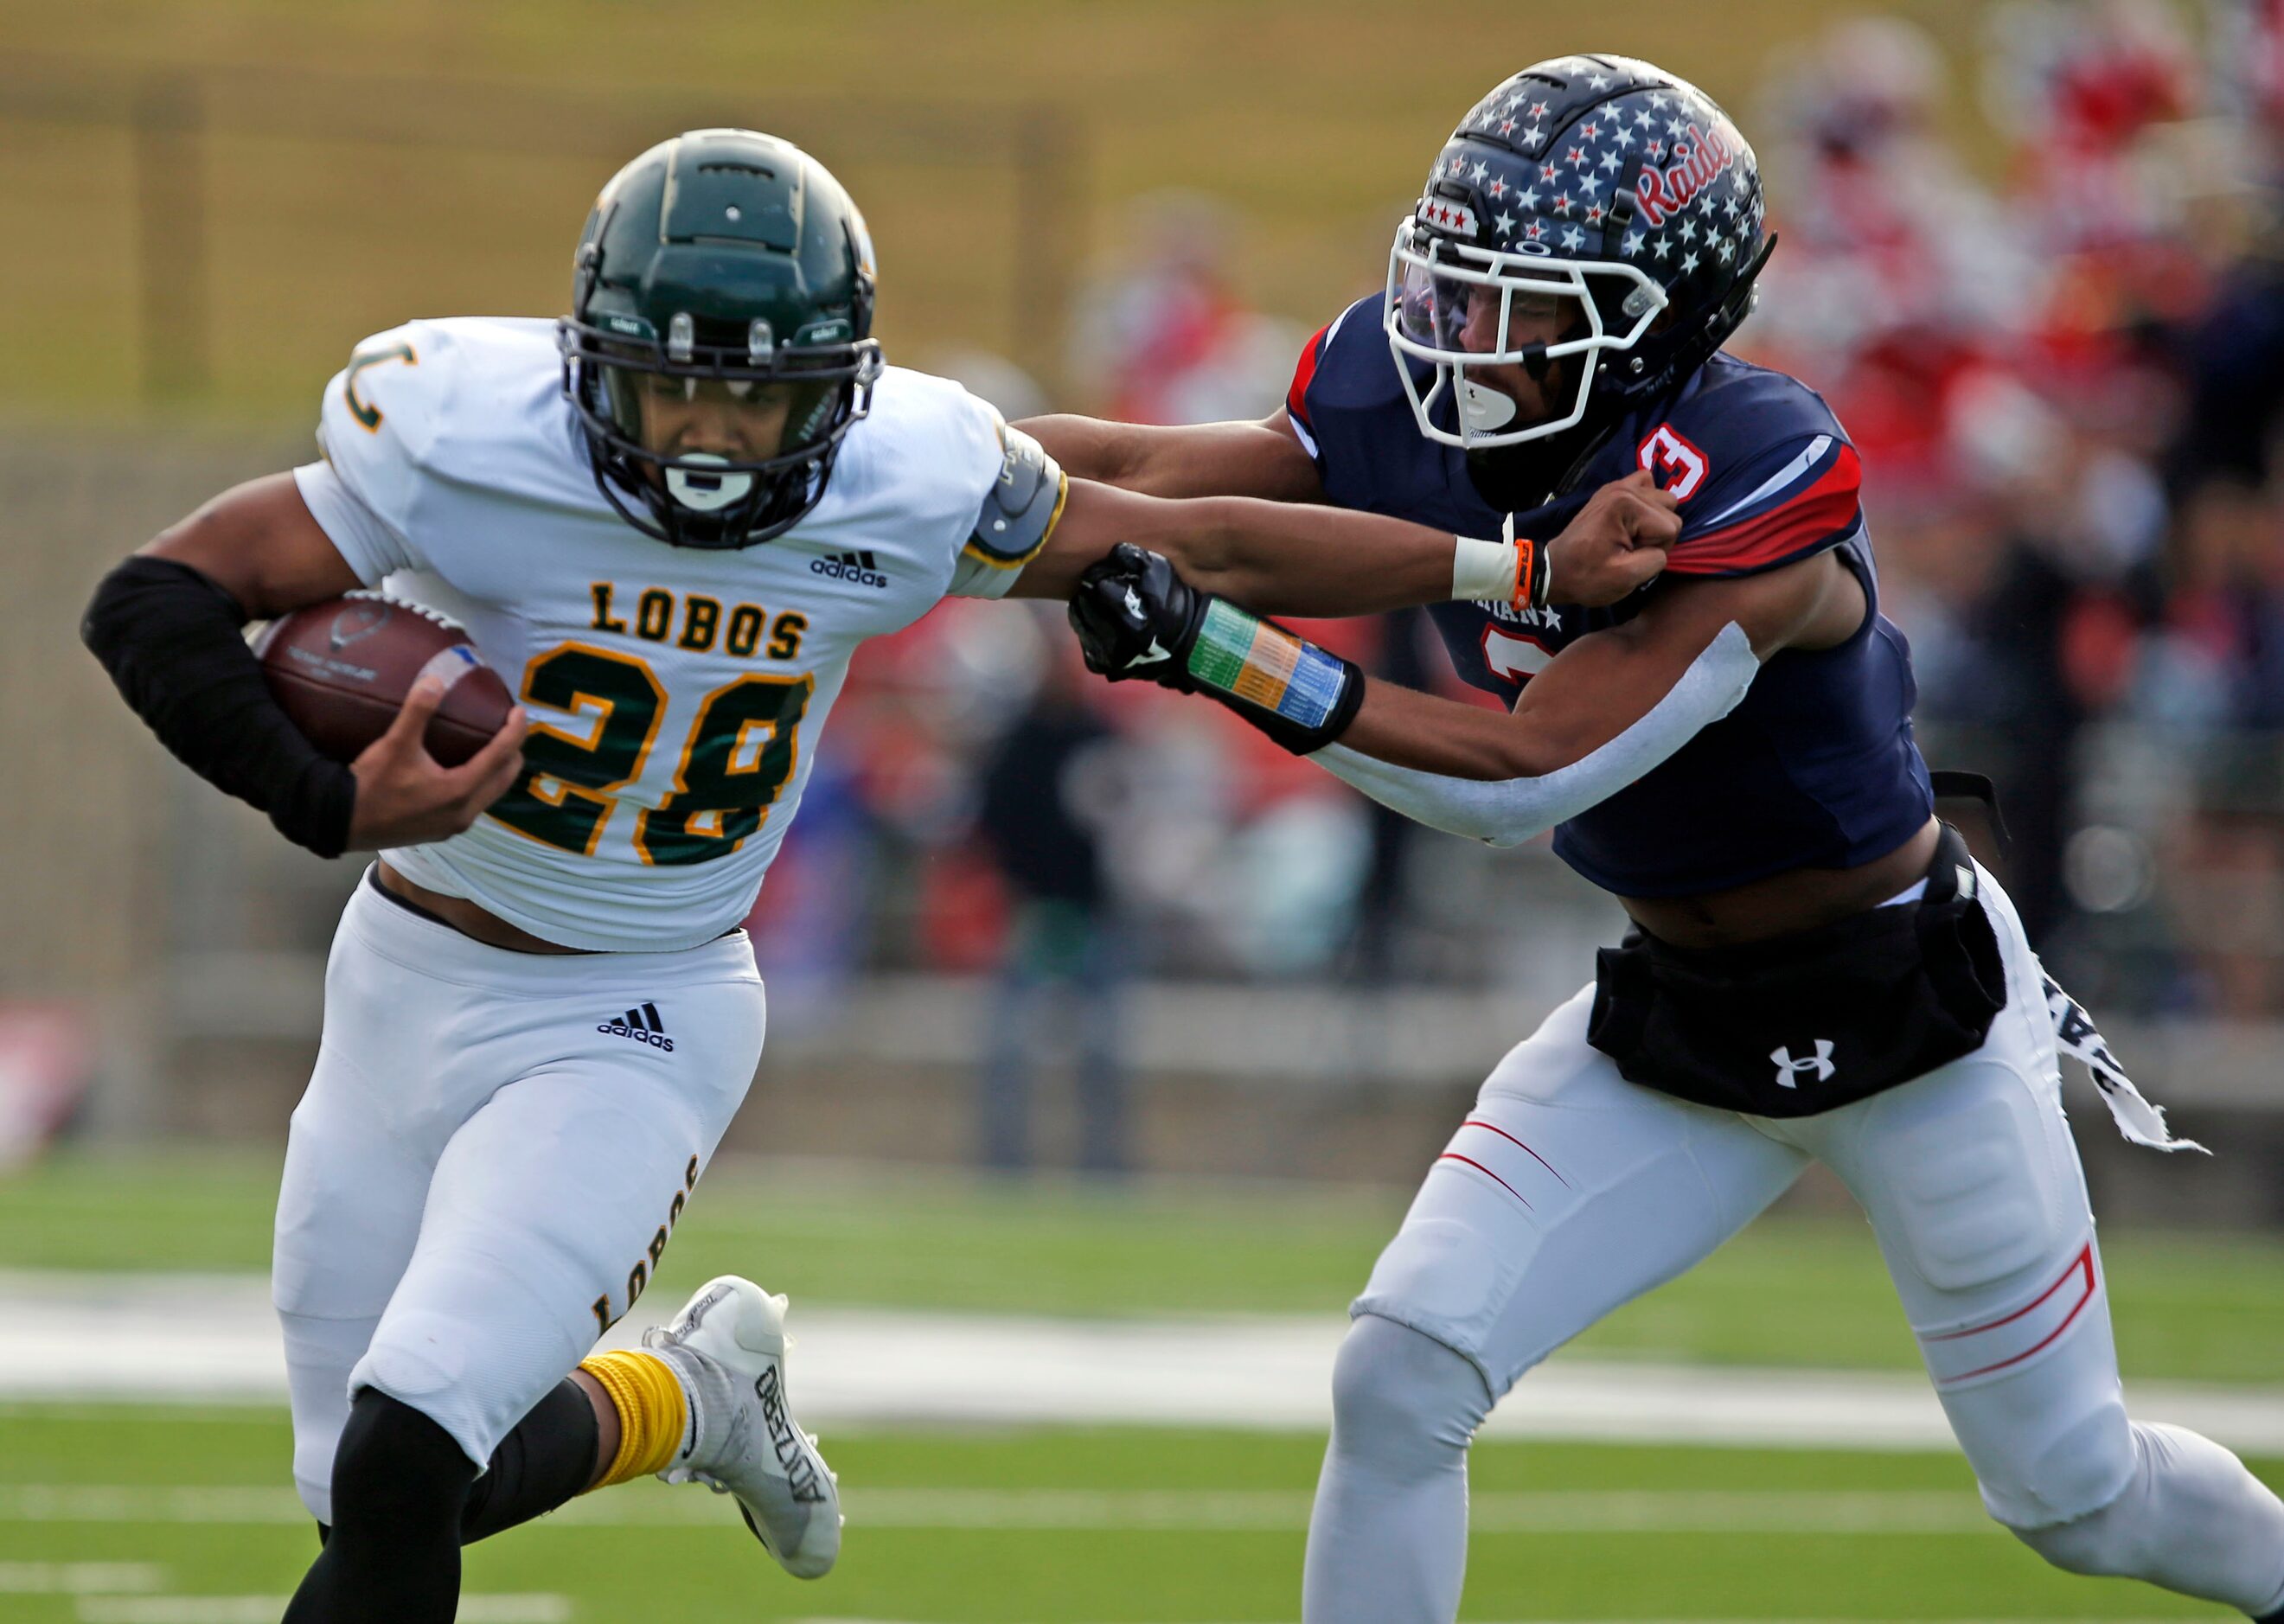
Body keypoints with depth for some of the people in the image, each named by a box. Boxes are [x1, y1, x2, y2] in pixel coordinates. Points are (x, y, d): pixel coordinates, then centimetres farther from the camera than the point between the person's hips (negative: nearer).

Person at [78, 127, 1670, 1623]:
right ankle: (691, 1396, 37)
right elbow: (157, 600, -18)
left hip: (632, 1029, -1)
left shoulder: (902, 490, -14)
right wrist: (330, 803, -32)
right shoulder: (470, 441, -21)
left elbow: (1209, 548, -2)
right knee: (366, 1491, 10)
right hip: (413, 984, 1)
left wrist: (1526, 569, 0)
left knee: (406, 1465, -19)